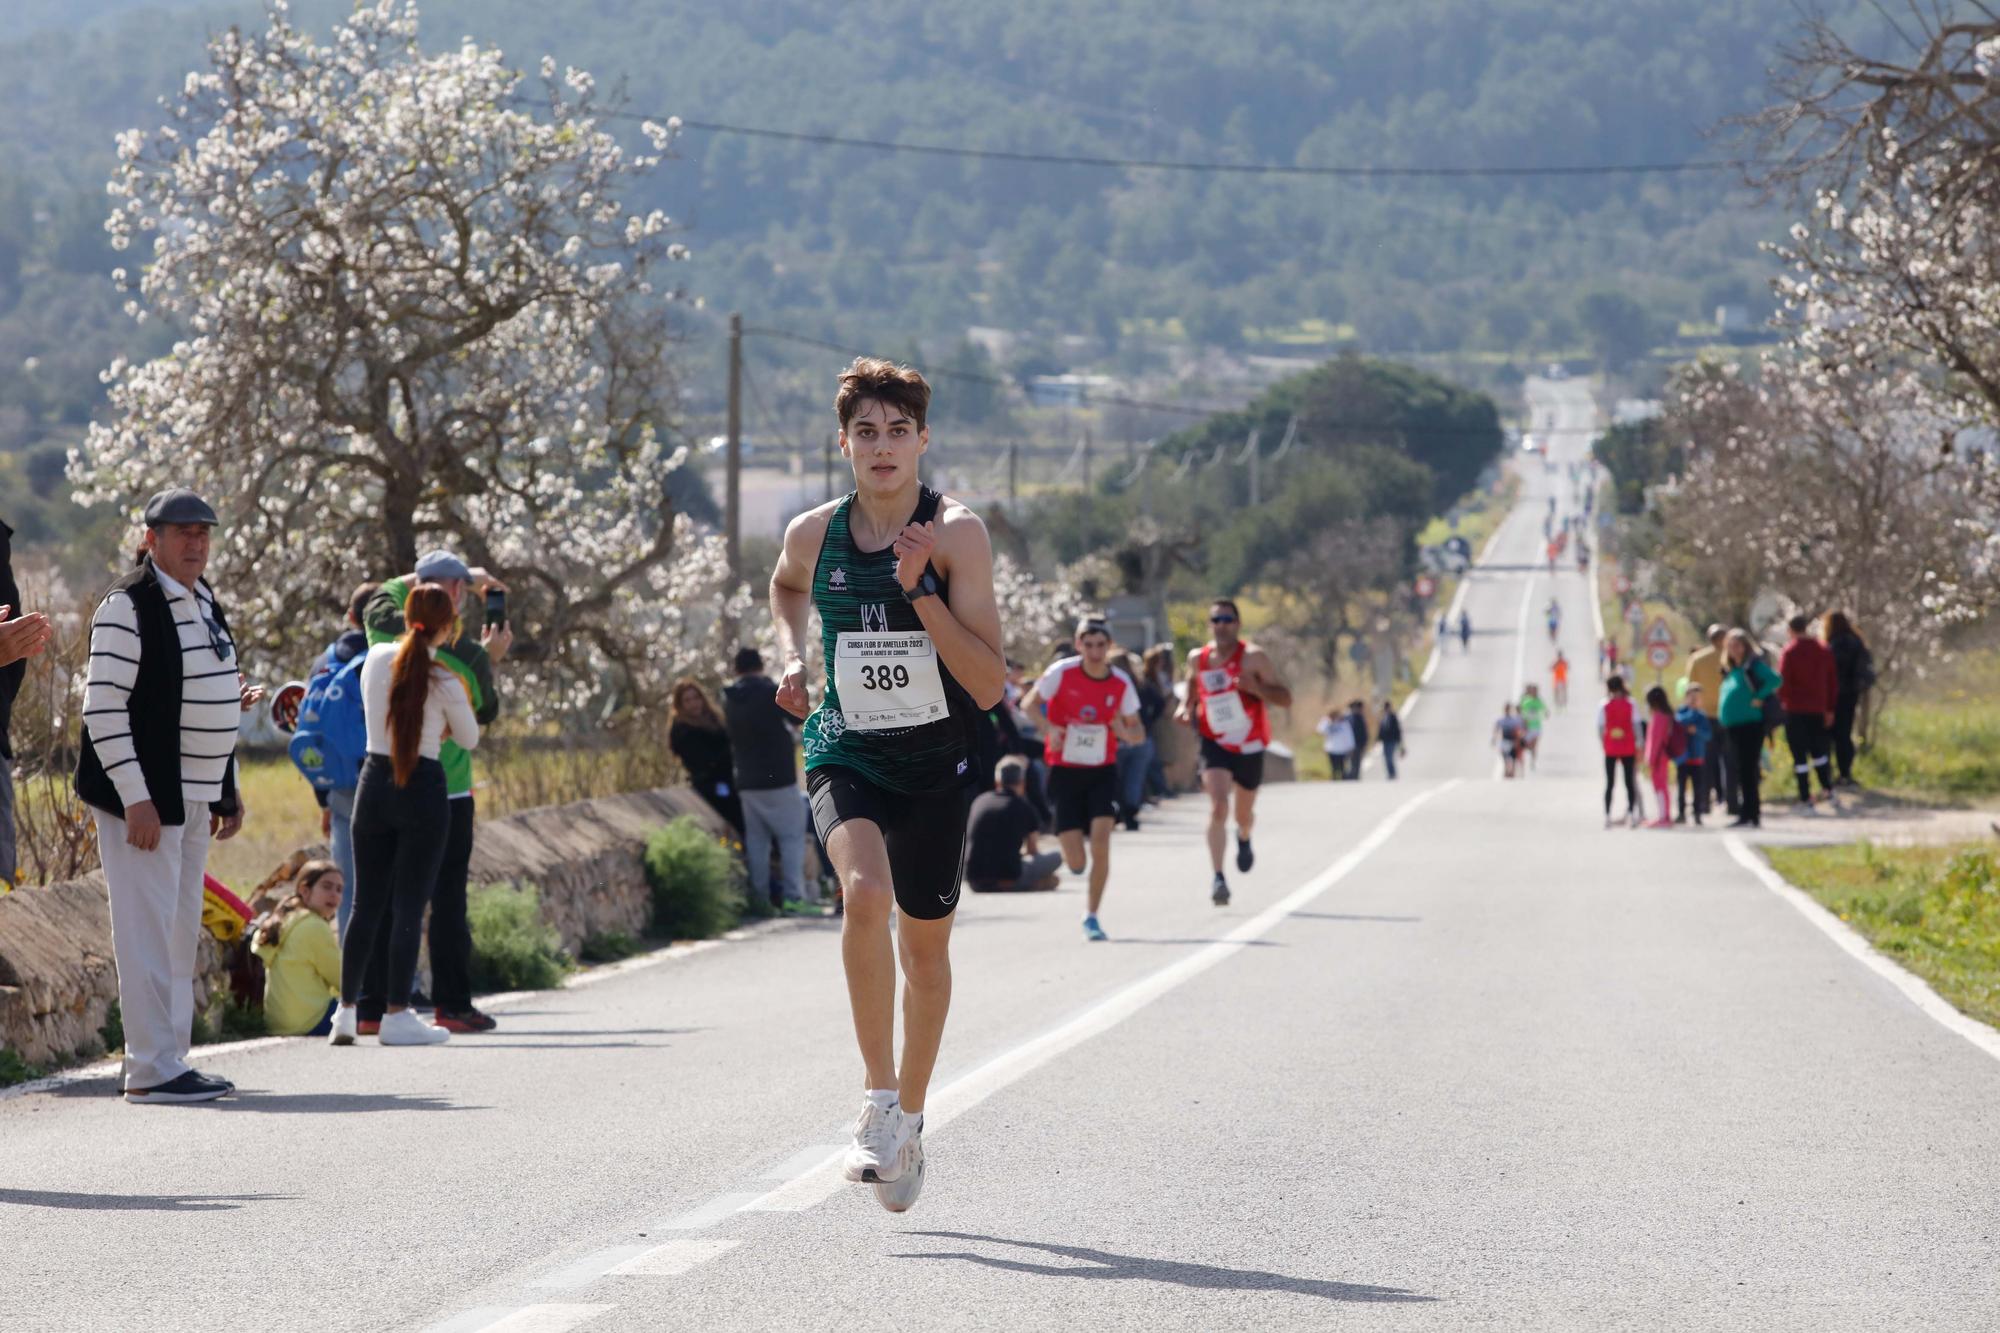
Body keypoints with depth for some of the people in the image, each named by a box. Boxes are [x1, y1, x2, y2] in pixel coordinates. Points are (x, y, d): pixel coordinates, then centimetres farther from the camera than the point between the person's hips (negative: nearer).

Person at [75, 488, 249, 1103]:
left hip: (194, 798, 9)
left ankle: (171, 1060, 19)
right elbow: (102, 707, -17)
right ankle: (151, 1069, -8)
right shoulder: (128, 607, -13)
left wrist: (226, 791, 19)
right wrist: (136, 797, -22)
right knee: (148, 931, -9)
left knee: (182, 933, 13)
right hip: (144, 799, -9)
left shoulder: (206, 606, 15)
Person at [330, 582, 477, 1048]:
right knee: (409, 905, 0)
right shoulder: (445, 682, -11)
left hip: (374, 782, 4)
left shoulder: (375, 660, 1)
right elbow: (469, 740, 4)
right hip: (423, 789, -4)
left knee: (367, 902, 11)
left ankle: (347, 1010, 12)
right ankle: (396, 1014, 0)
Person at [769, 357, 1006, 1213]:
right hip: (844, 755, 0)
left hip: (935, 764, 0)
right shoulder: (813, 535, -4)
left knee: (925, 944, 12)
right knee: (866, 893, -28)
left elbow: (989, 687, -18)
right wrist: (792, 656, 6)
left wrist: (921, 593, -26)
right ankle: (879, 1102, -18)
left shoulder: (956, 535, -13)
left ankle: (911, 1119, 35)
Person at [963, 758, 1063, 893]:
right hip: (1008, 880, -2)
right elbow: (1033, 851, 15)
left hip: (975, 884, 2)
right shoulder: (1025, 808, 4)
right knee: (1056, 857, 16)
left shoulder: (979, 801, 14)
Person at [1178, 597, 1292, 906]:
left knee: (1244, 814, 17)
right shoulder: (1197, 659, -2)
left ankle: (1244, 839, 55)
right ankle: (1217, 877, -22)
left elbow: (1285, 698, -13)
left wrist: (1255, 687, -30)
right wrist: (1185, 709, -4)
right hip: (1214, 744, 0)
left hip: (1249, 747, 0)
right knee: (1218, 807, -21)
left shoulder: (1253, 657, -13)